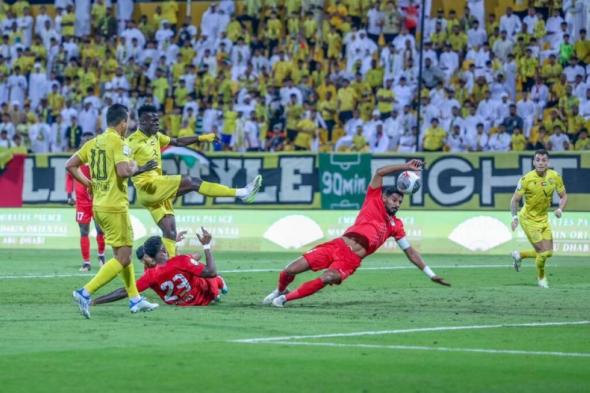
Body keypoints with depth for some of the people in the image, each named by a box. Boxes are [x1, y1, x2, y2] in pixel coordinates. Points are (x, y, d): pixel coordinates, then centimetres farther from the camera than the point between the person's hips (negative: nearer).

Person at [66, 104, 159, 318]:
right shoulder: (118, 143, -13)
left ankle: (135, 299, 22)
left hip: (98, 206, 9)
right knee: (122, 258, -5)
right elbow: (123, 171, -26)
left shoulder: (94, 142, 9)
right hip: (115, 207, -9)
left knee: (123, 253, 18)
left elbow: (70, 165, 10)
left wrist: (88, 183, 14)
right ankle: (85, 293, -16)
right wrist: (135, 168, -6)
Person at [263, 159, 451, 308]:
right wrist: (405, 167, -3)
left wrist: (431, 274, 17)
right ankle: (280, 290, 25)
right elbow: (379, 172, -1)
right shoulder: (374, 202, 9)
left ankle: (285, 298, -13)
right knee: (290, 271, -10)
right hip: (338, 246, -1)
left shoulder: (396, 225, 17)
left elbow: (410, 251, 21)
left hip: (351, 260, 1)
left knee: (327, 279, -31)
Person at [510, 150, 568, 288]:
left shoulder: (555, 177, -7)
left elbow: (563, 196, 5)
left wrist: (560, 209, -15)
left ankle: (519, 255, 30)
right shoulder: (527, 179, -19)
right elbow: (515, 199, -12)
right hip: (528, 218, -5)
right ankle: (541, 278, 19)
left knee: (548, 252, 5)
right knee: (543, 252, -10)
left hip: (543, 218, 5)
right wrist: (515, 216, -25)